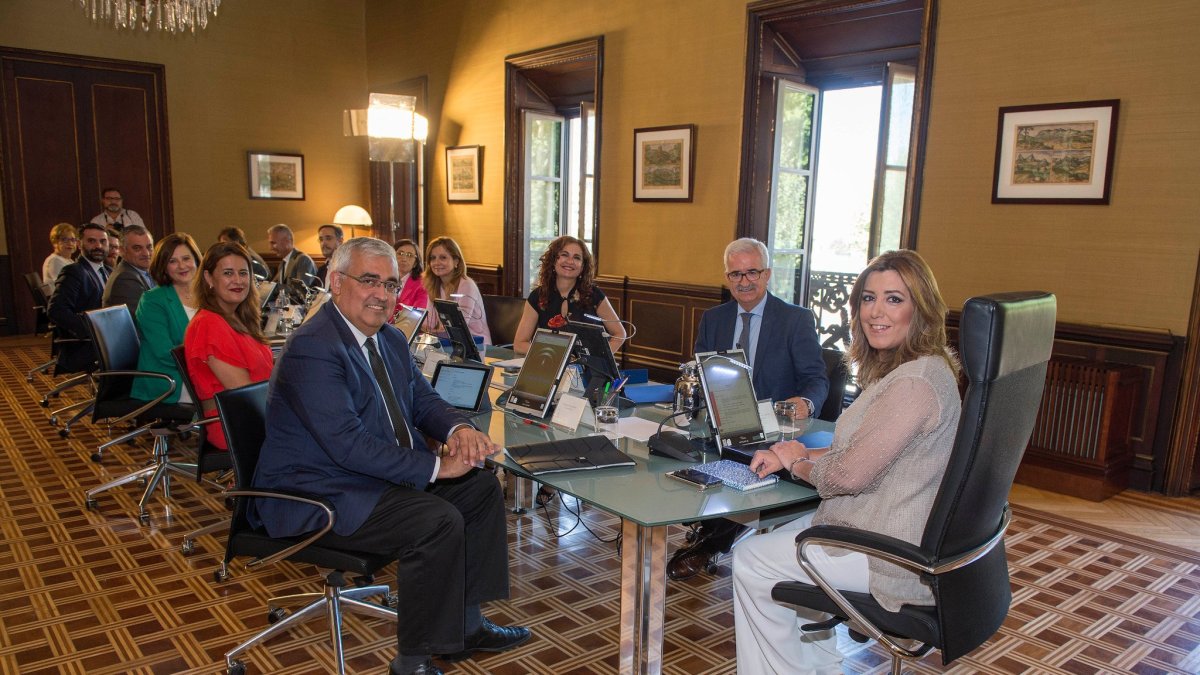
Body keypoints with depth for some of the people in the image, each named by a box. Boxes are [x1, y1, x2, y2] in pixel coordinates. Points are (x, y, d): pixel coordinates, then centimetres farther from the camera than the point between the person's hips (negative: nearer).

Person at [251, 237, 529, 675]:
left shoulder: (391, 339, 8)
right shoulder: (312, 348, -22)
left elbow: (422, 399, 13)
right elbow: (348, 444, -28)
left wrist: (458, 429, -11)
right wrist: (436, 467, -27)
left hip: (386, 473, 10)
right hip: (319, 495, -10)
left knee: (482, 488, 3)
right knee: (439, 521, -25)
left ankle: (466, 623, 13)